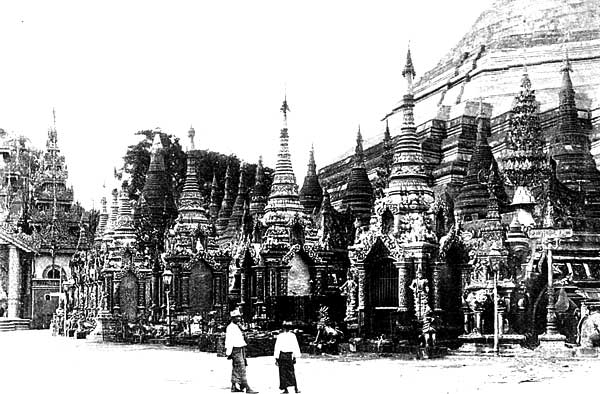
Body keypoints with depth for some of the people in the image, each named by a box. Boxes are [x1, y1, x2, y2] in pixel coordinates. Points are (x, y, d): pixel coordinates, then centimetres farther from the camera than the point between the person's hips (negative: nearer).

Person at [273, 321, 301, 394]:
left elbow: (277, 347, -9)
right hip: (289, 356, 3)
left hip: (282, 355, -3)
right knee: (291, 372, 12)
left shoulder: (280, 336, -10)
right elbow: (296, 346, 2)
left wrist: (276, 358, -4)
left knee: (283, 372, 4)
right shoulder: (292, 336, -2)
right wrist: (295, 356, 10)